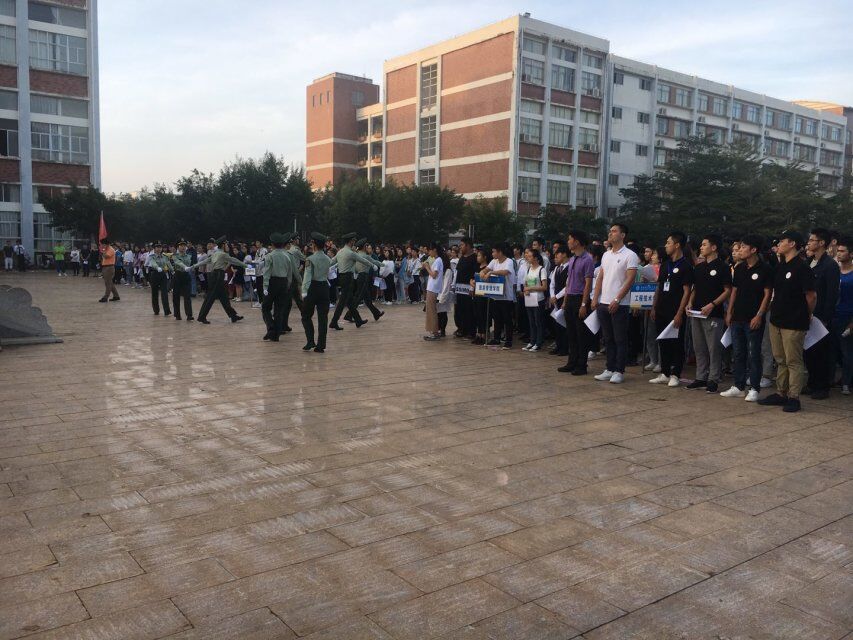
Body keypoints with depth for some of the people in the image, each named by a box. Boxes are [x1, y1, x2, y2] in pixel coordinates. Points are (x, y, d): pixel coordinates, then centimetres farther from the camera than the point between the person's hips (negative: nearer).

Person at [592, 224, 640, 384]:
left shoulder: (630, 255, -7)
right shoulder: (606, 255, 14)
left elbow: (630, 280, -13)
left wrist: (617, 300, -18)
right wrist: (595, 298, 6)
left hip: (619, 305, -6)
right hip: (603, 303, 7)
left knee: (620, 340, 0)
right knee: (608, 339, 12)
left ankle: (619, 372, 5)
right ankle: (610, 369, 19)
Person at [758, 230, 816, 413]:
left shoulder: (802, 268, -13)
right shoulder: (780, 267, 12)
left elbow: (811, 296, -11)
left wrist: (807, 315, 0)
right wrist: (774, 309, 13)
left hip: (794, 323, -8)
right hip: (776, 321, 8)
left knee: (794, 362, -1)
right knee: (781, 360, 15)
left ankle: (794, 398, 5)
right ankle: (780, 394, 23)